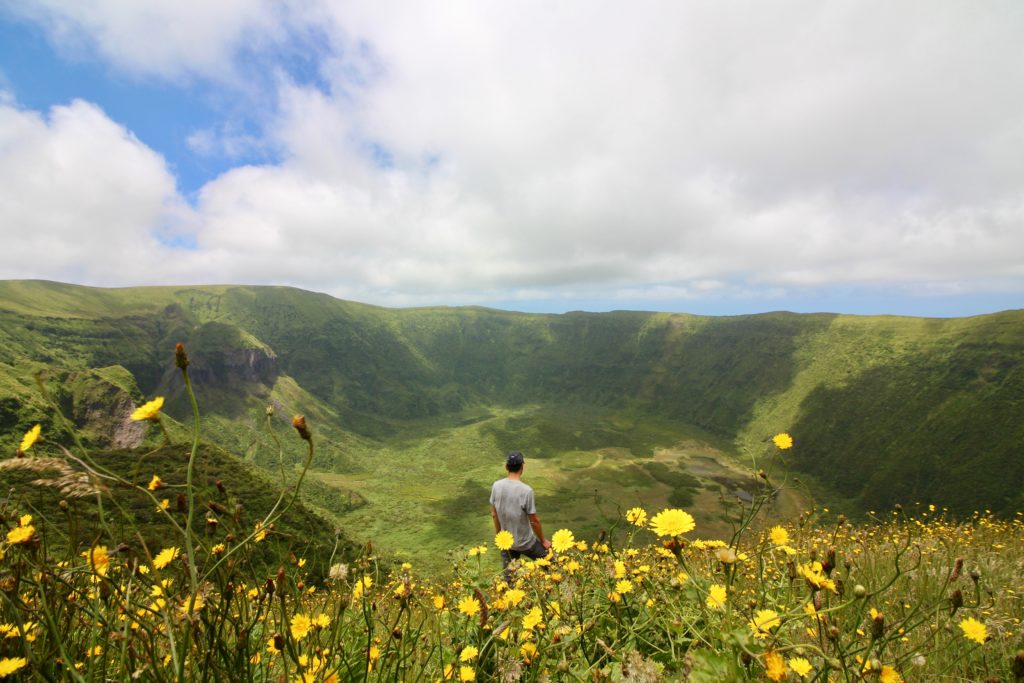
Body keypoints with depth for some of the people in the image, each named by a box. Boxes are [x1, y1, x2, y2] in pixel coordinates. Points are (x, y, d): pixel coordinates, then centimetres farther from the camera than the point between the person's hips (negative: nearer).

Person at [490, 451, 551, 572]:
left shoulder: (496, 486, -12)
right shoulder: (526, 490, -27)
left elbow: (494, 514, 0)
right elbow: (534, 521, -18)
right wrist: (543, 540, -1)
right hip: (525, 543, -5)